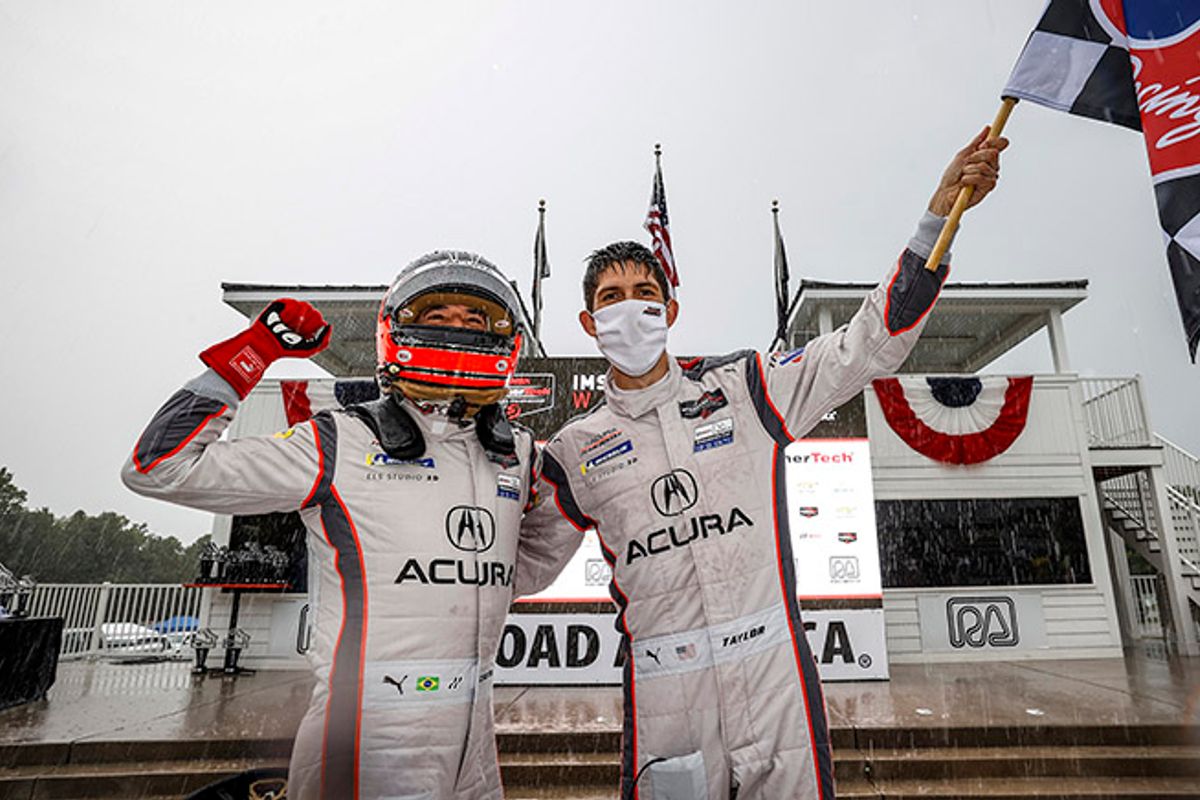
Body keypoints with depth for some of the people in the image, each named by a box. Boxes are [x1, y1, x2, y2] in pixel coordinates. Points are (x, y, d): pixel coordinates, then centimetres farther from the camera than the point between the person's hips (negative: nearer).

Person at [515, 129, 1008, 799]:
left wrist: (940, 211, -6)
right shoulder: (576, 452, 4)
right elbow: (524, 567, 11)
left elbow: (870, 346, 0)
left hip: (775, 675, 1)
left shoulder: (745, 390, 2)